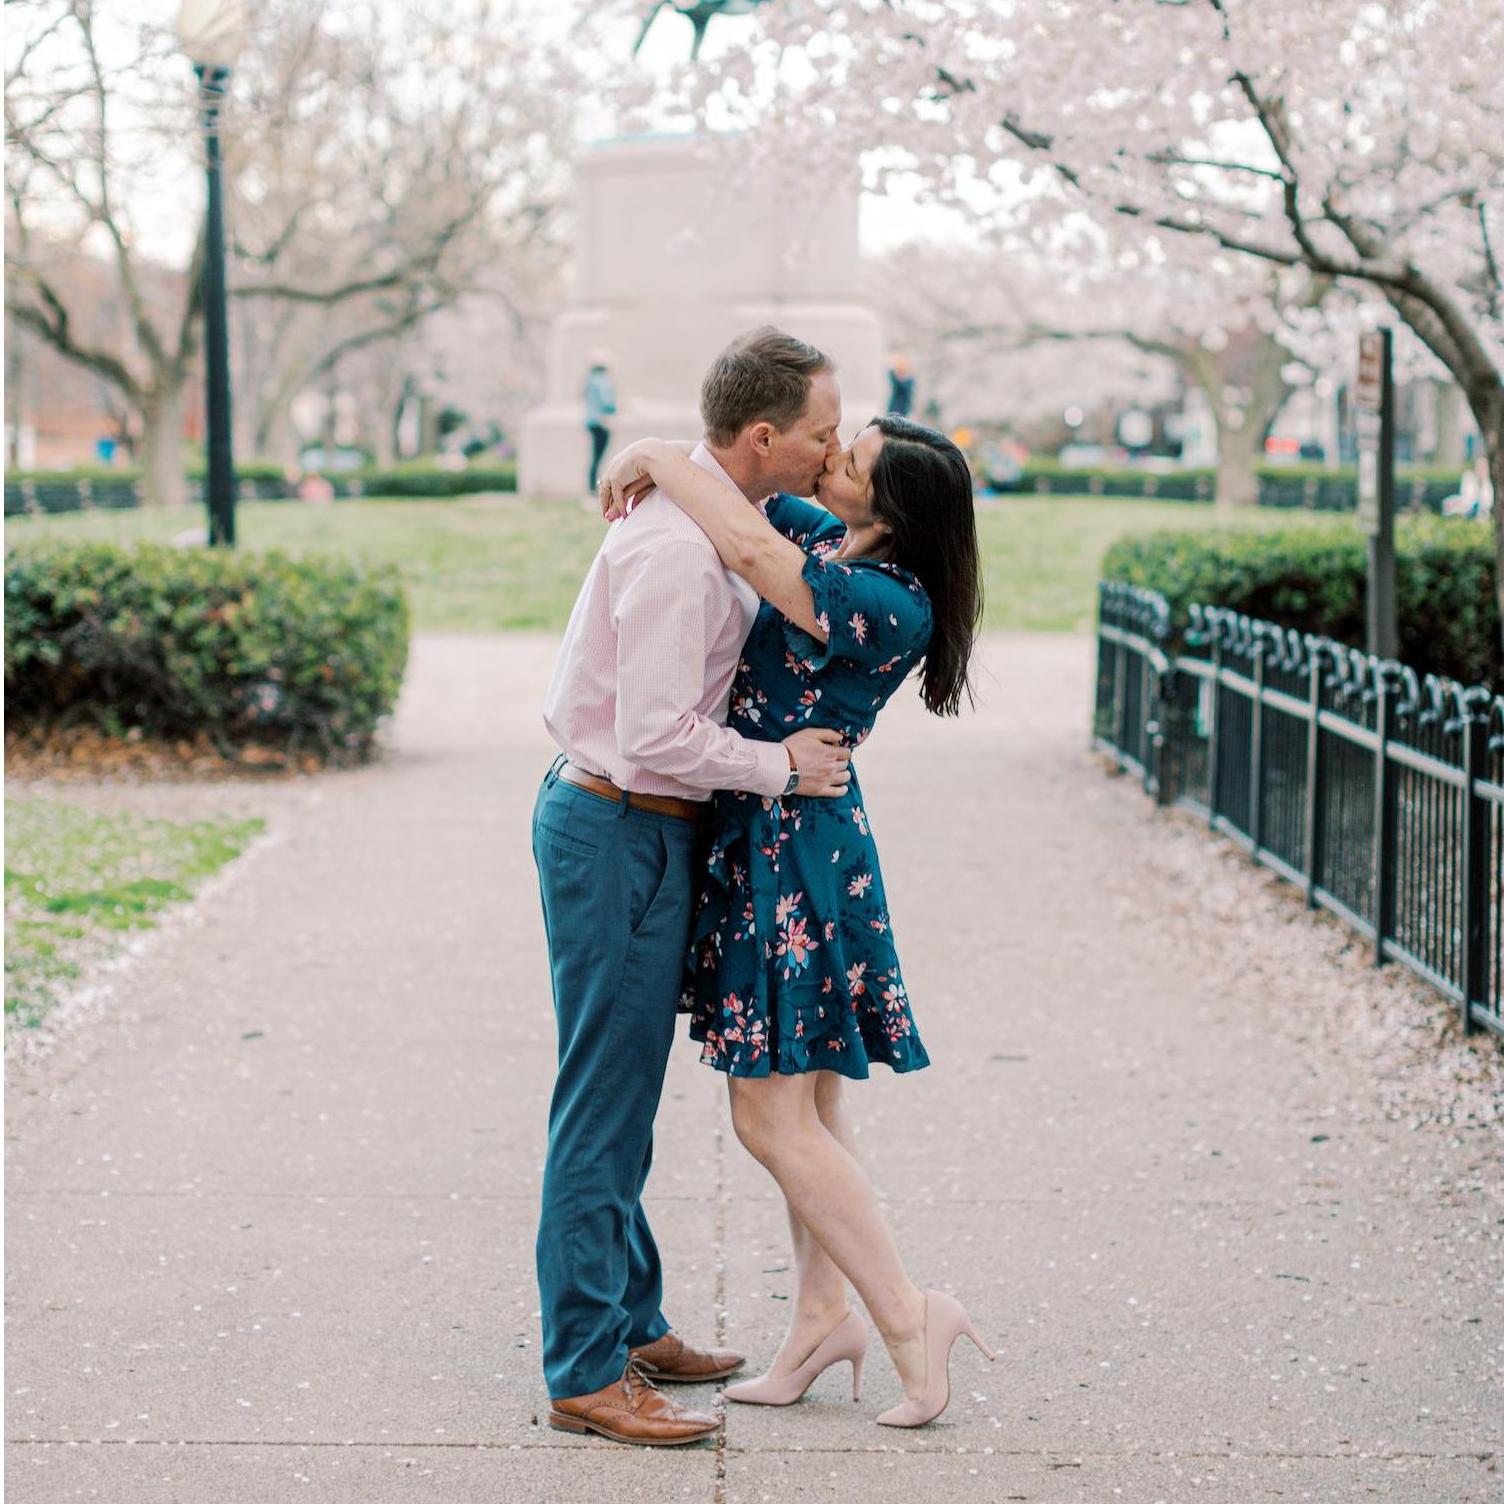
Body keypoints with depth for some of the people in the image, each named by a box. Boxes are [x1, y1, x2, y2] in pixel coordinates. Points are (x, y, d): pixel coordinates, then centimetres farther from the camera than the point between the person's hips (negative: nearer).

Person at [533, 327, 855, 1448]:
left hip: (641, 826, 11)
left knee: (624, 1099, 18)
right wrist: (781, 766, -14)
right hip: (620, 832, -11)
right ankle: (586, 1373, 2)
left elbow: (745, 632, 27)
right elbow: (658, 738, -26)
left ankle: (631, 1325, 30)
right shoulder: (677, 548, -23)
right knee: (606, 1103, -5)